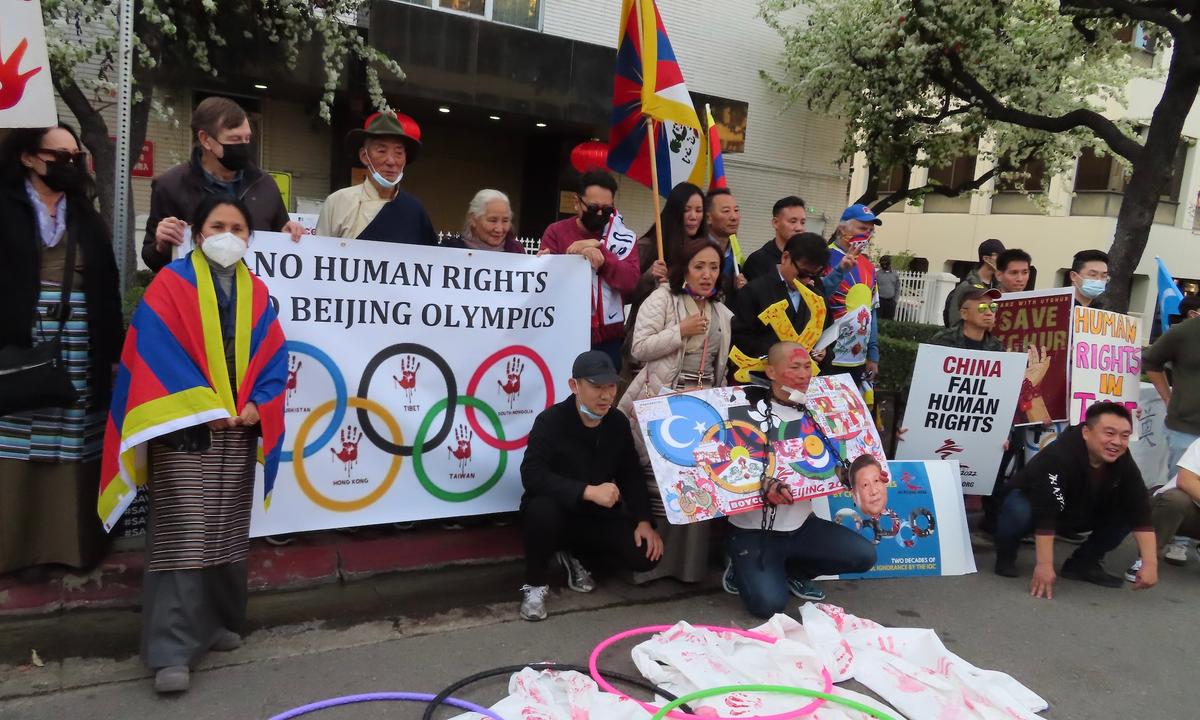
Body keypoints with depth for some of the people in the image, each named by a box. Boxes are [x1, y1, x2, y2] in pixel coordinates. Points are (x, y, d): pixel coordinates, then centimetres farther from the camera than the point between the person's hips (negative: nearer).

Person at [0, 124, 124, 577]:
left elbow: (107, 289, 12)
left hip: (80, 352, 3)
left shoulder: (86, 217, 14)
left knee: (73, 448, 5)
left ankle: (72, 540, 14)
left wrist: (113, 350, 6)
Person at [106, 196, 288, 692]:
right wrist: (203, 408, -14)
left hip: (239, 430, 5)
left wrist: (257, 408, -8)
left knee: (228, 534, 11)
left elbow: (273, 356, 7)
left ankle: (218, 622, 25)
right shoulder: (171, 284, -2)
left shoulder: (256, 292, 11)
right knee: (183, 536, -7)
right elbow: (155, 353, -9)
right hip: (184, 428, -4)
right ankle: (172, 650, -3)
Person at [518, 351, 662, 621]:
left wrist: (644, 521, -11)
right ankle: (535, 585, -11)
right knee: (542, 508, -39)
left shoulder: (618, 423, -3)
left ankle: (574, 556, 13)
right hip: (555, 514, -5)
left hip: (597, 517, 5)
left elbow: (632, 476, 3)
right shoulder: (551, 420, -19)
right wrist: (588, 491, -38)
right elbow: (532, 475, -31)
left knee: (646, 554, -14)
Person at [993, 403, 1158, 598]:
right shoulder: (1058, 456, -37)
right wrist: (1045, 565, -43)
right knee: (1019, 513, -38)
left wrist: (1150, 563, -29)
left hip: (1079, 513, 6)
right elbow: (1045, 514, -40)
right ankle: (1005, 557, -6)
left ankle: (1083, 563, 2)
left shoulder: (1124, 463, -19)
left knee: (1127, 513, -15)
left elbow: (1140, 514, -19)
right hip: (1031, 500, -6)